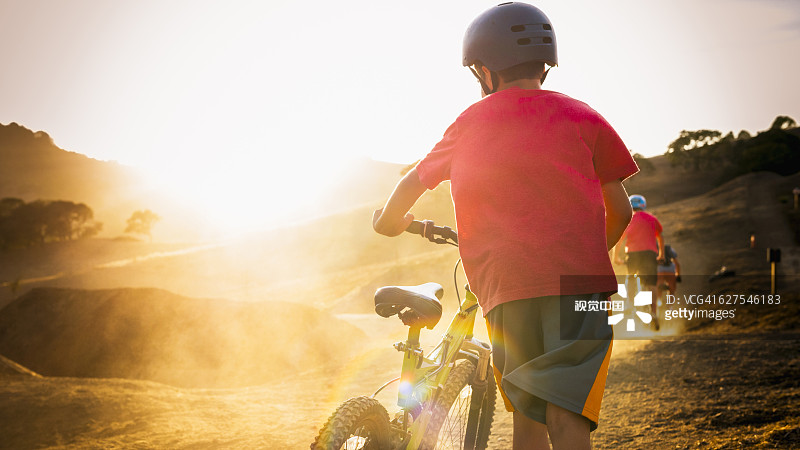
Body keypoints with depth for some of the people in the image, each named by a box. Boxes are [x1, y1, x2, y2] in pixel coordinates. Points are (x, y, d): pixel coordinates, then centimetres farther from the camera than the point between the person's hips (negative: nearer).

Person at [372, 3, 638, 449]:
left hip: (505, 288, 1)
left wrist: (390, 221, 46)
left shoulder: (470, 123, 14)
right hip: (578, 282, -1)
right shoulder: (581, 117, 11)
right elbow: (620, 211, 13)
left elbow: (413, 183, 25)